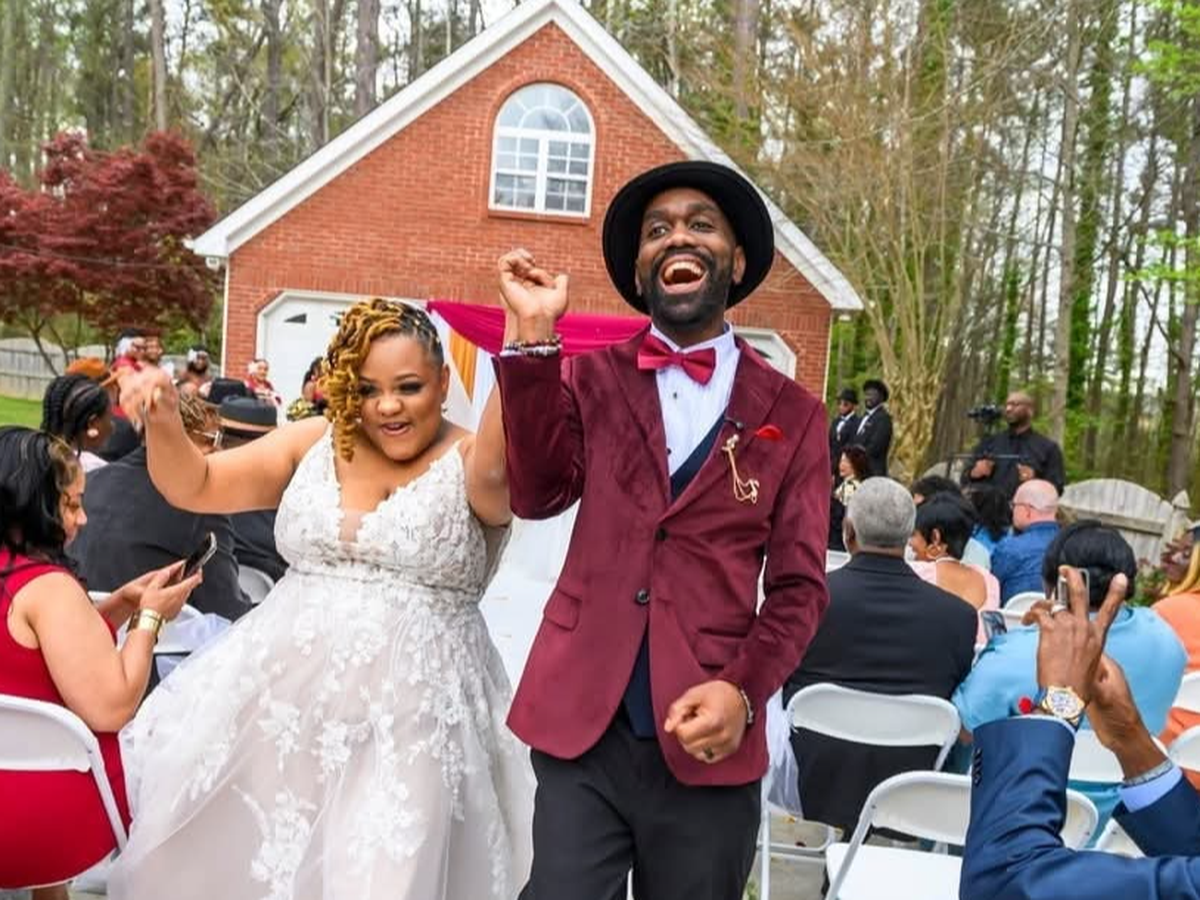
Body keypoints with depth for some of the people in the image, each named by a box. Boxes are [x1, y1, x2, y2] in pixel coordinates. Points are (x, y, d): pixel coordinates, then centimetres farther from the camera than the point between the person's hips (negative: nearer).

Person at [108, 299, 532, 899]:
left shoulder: (470, 463, -4)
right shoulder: (313, 443, 6)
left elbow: (504, 464, -28)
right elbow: (192, 487, 8)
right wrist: (164, 424, -13)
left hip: (410, 715, -3)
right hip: (281, 696, 4)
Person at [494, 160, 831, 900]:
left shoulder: (792, 413, 5)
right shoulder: (591, 377, 8)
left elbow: (800, 586, 2)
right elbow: (538, 494, -8)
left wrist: (744, 690, -14)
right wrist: (534, 338, -13)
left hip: (706, 737, 0)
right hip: (581, 724, 0)